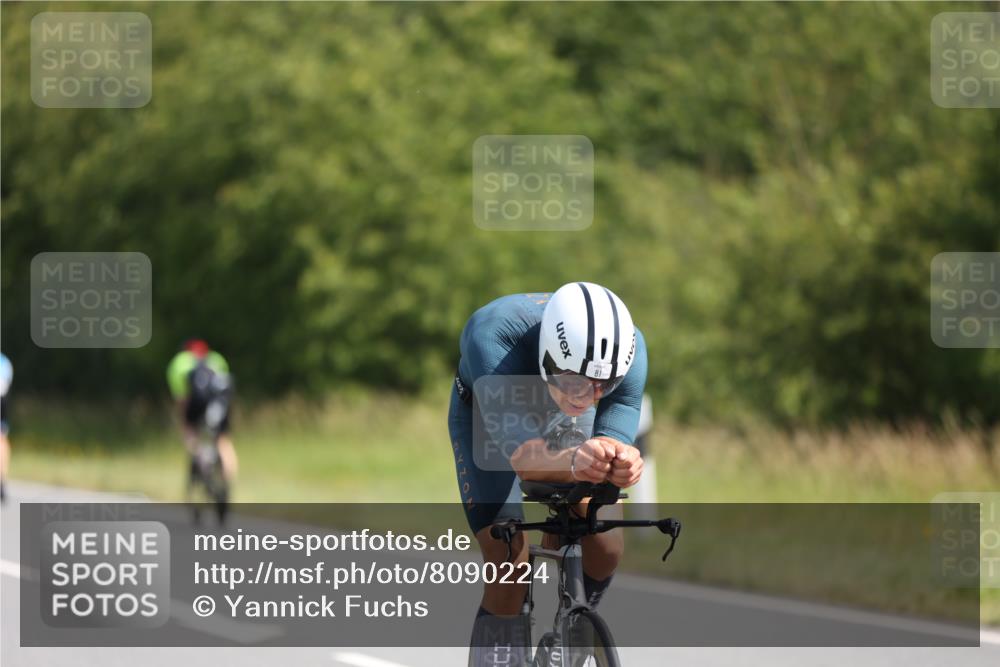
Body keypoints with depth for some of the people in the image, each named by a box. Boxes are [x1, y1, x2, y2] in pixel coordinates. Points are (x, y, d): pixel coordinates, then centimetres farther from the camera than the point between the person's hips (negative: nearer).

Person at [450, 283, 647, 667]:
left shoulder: (630, 348, -35)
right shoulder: (492, 333, -44)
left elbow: (615, 443, -38)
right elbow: (524, 457, -49)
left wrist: (622, 466, -63)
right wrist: (573, 463, -71)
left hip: (564, 421, 3)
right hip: (489, 418, -3)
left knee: (605, 550, -11)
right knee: (510, 567, -18)